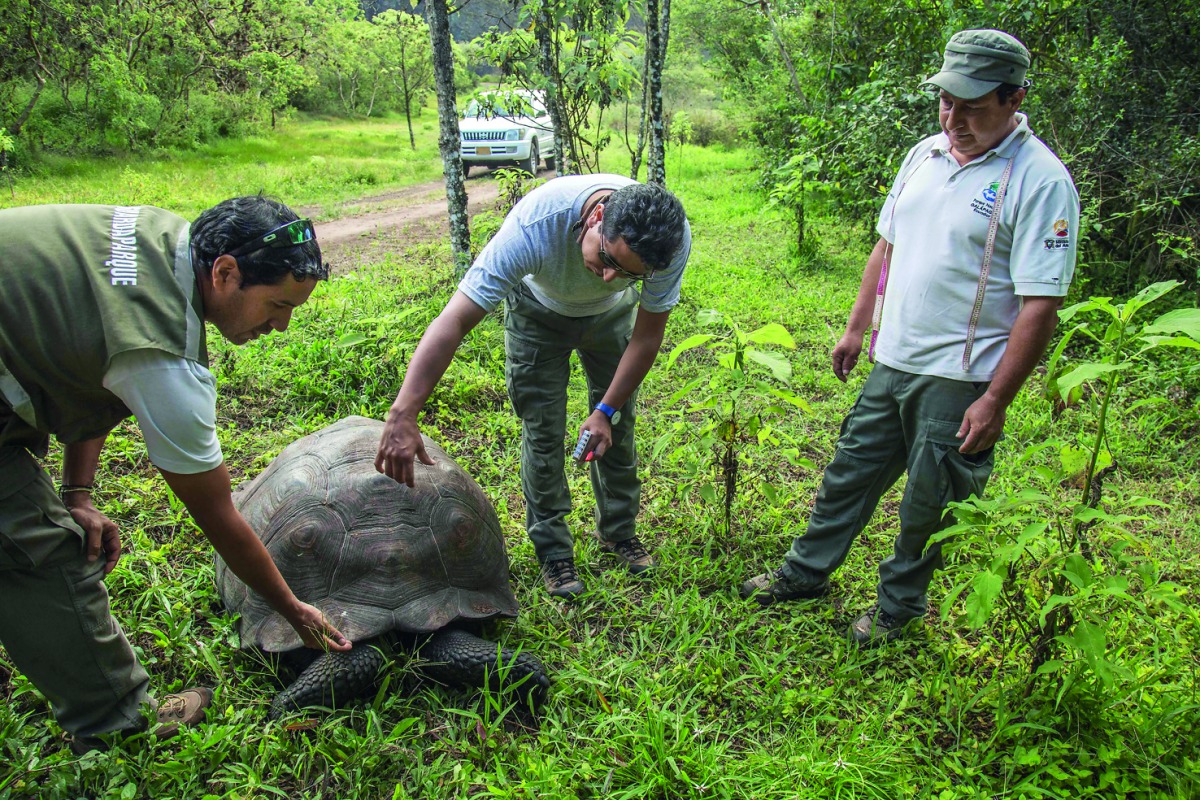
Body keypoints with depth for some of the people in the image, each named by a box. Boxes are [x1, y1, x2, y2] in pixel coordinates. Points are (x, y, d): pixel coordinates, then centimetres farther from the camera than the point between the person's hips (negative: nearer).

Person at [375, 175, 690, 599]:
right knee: (543, 435, -5)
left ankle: (618, 531, 30)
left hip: (611, 315, 2)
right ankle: (553, 551, 14)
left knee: (618, 428, 6)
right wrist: (402, 416, -51)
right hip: (538, 313, -2)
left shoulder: (672, 239, -36)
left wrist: (607, 410, -20)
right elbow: (452, 322, -46)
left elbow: (647, 336, -19)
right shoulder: (534, 227, -45)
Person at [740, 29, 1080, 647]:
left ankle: (899, 605, 32)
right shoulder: (925, 155, 7)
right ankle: (805, 573, 36)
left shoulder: (1040, 180, -14)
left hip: (960, 380, -6)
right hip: (892, 363, 6)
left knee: (929, 507, 9)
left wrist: (995, 400, -19)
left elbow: (1041, 305, -17)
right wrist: (856, 327, 18)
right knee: (850, 472, 18)